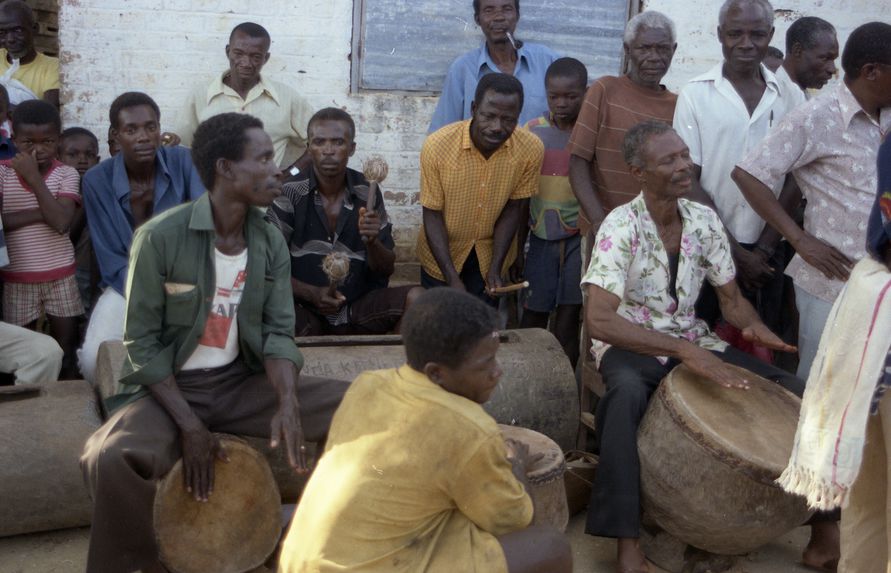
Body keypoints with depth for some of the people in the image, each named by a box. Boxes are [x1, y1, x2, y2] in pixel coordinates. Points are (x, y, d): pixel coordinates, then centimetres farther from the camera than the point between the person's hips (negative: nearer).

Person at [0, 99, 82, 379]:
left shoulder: (66, 174, -5)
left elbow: (61, 223, -20)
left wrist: (34, 178, -19)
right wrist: (41, 213, -20)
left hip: (60, 277, 0)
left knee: (67, 352, 8)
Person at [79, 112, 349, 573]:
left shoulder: (271, 242, -1)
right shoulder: (161, 237, -16)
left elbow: (278, 332, -4)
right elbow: (142, 344, -13)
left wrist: (288, 402, -23)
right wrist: (189, 424, -21)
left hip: (242, 381, 5)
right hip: (169, 387, -4)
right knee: (111, 458, -35)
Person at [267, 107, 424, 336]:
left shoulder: (368, 193, 2)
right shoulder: (290, 195, -5)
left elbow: (387, 269, 5)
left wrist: (372, 241, -16)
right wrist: (311, 293, -18)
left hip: (360, 307, 3)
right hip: (306, 308, -3)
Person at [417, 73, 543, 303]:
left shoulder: (531, 149, -23)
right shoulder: (437, 146, -28)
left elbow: (512, 208, -9)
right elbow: (432, 216, -19)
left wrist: (495, 267, -14)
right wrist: (453, 278, -25)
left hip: (490, 253, 1)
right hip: (441, 253, -1)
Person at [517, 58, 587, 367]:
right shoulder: (533, 130, 2)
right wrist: (517, 246, 9)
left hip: (579, 236, -1)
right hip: (541, 236, 2)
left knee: (569, 317, 4)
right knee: (533, 315, 6)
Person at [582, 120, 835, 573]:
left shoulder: (704, 220, -3)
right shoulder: (620, 227, -20)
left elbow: (731, 299, 6)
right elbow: (598, 319, -30)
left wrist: (754, 326, -19)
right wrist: (682, 351, -38)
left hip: (692, 340, 6)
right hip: (630, 344, -5)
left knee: (794, 392, -9)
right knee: (626, 394, -41)